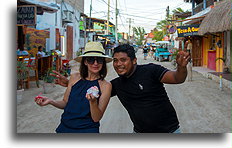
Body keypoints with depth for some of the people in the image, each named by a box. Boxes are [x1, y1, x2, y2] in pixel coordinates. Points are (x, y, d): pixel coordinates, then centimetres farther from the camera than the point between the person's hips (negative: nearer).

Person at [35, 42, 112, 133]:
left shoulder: (106, 86, -11)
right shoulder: (75, 77, -3)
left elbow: (96, 118, -13)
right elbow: (65, 103, 7)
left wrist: (93, 101, -29)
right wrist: (50, 101, -9)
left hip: (87, 130, -3)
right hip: (64, 127, 3)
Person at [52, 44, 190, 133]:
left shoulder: (150, 71, -14)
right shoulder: (117, 84, 2)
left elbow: (177, 79, -24)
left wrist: (182, 67, -47)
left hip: (168, 131, -4)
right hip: (140, 132, 4)